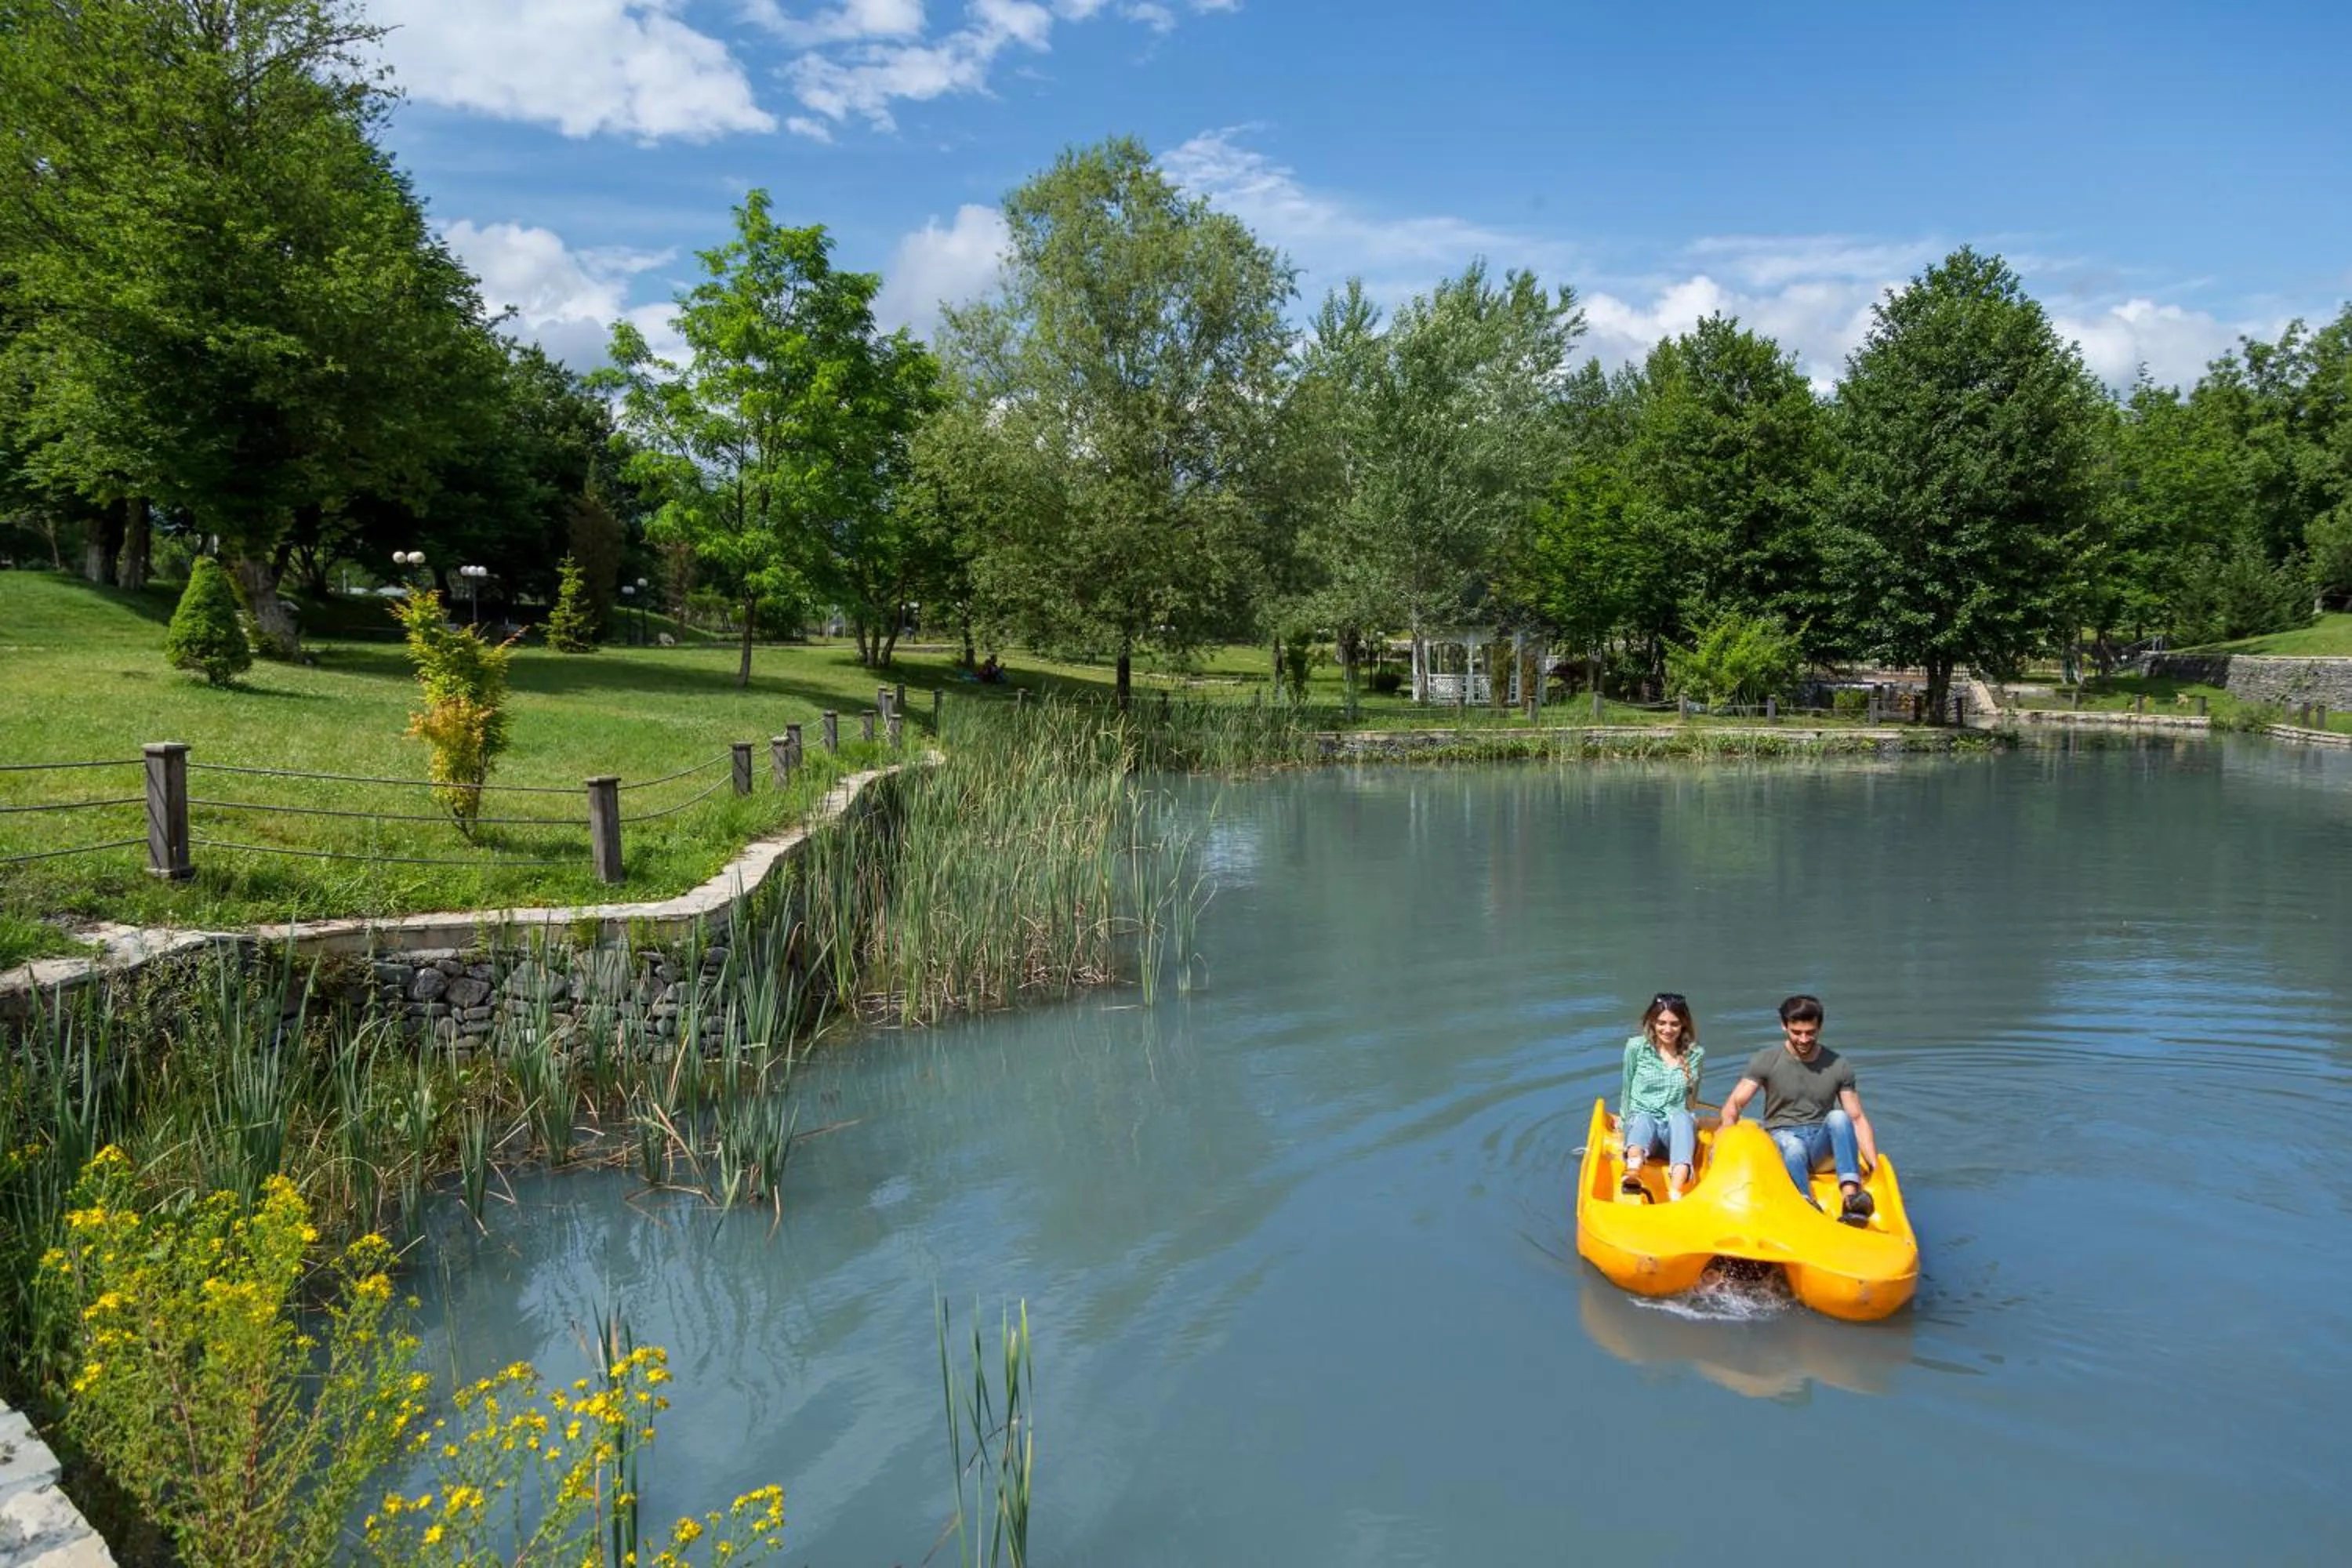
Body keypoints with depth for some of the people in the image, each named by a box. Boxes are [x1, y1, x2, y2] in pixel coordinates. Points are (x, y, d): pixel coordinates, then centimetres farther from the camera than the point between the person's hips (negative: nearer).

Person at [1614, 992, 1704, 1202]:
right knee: (1644, 1119, -38)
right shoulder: (1636, 1047, 5)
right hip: (1640, 1122, -1)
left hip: (1676, 1129, 1)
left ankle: (1675, 1191, -60)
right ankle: (1633, 1177, -73)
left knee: (1682, 1118, -36)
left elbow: (1690, 1102, 15)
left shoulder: (1695, 1054, 9)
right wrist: (1624, 1123, 12)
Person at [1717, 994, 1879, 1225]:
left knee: (1838, 1117, -30)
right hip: (1781, 1138, -1)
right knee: (1794, 1147, -36)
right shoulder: (1766, 1061, 0)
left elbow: (1857, 1119, 5)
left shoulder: (1839, 1066, 5)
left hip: (1821, 1142, 1)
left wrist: (1874, 1167, -7)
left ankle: (1851, 1198, -46)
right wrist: (1724, 1138, -25)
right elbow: (1734, 1104, -4)